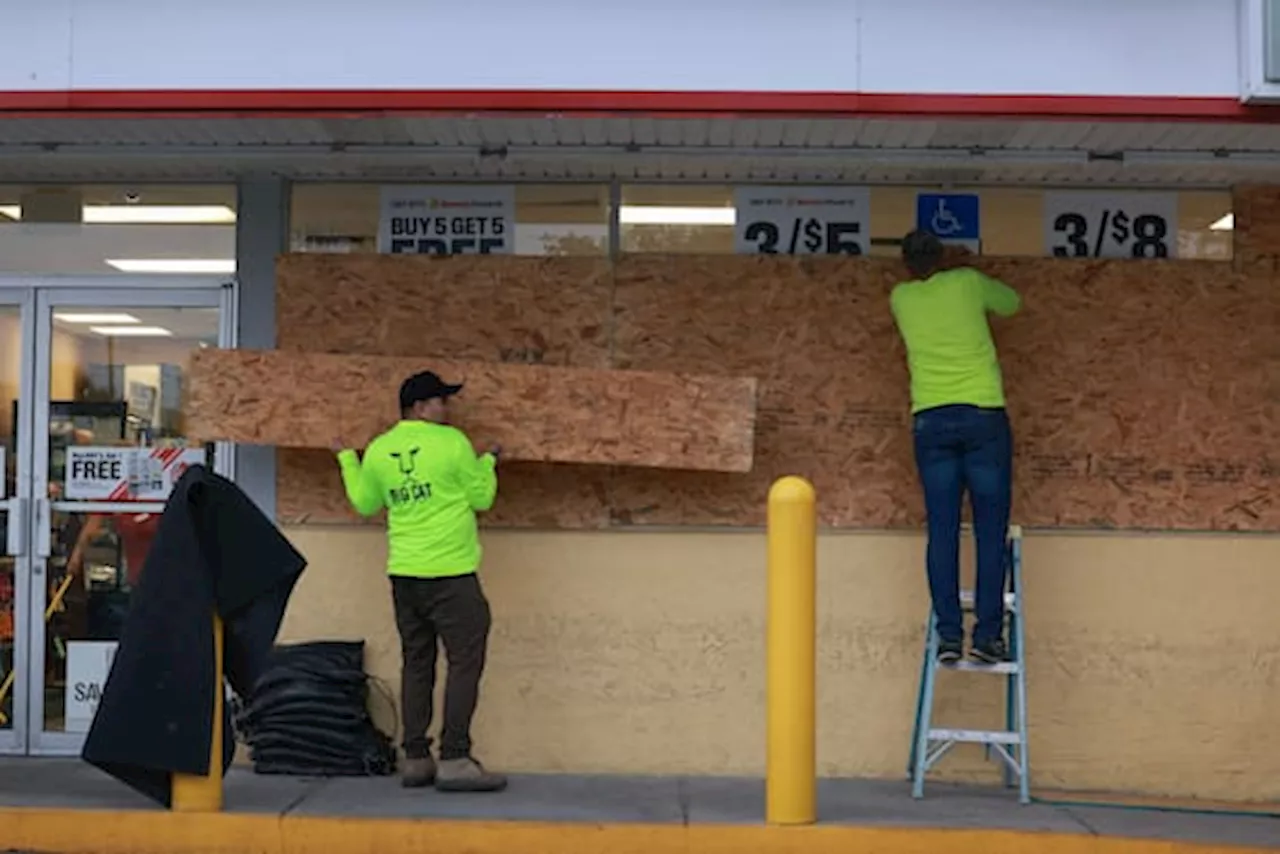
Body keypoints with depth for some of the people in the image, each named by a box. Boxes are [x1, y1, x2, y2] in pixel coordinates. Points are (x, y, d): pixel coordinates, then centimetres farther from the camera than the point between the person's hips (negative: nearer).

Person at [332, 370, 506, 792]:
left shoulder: (377, 450, 6)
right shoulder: (451, 442, -8)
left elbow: (365, 504, 19)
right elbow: (481, 498, 0)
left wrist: (346, 458, 31)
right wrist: (488, 461, 18)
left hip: (404, 575, 6)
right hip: (450, 574, -6)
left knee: (416, 665, 11)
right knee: (464, 662, -2)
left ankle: (416, 759, 12)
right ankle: (455, 760, -7)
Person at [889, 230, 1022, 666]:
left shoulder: (901, 298, 12)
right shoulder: (968, 282, 8)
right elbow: (1011, 303, 27)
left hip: (931, 420, 2)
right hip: (983, 415, -1)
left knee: (942, 531, 2)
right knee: (991, 531, 1)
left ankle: (949, 634, -3)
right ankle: (988, 634, -4)